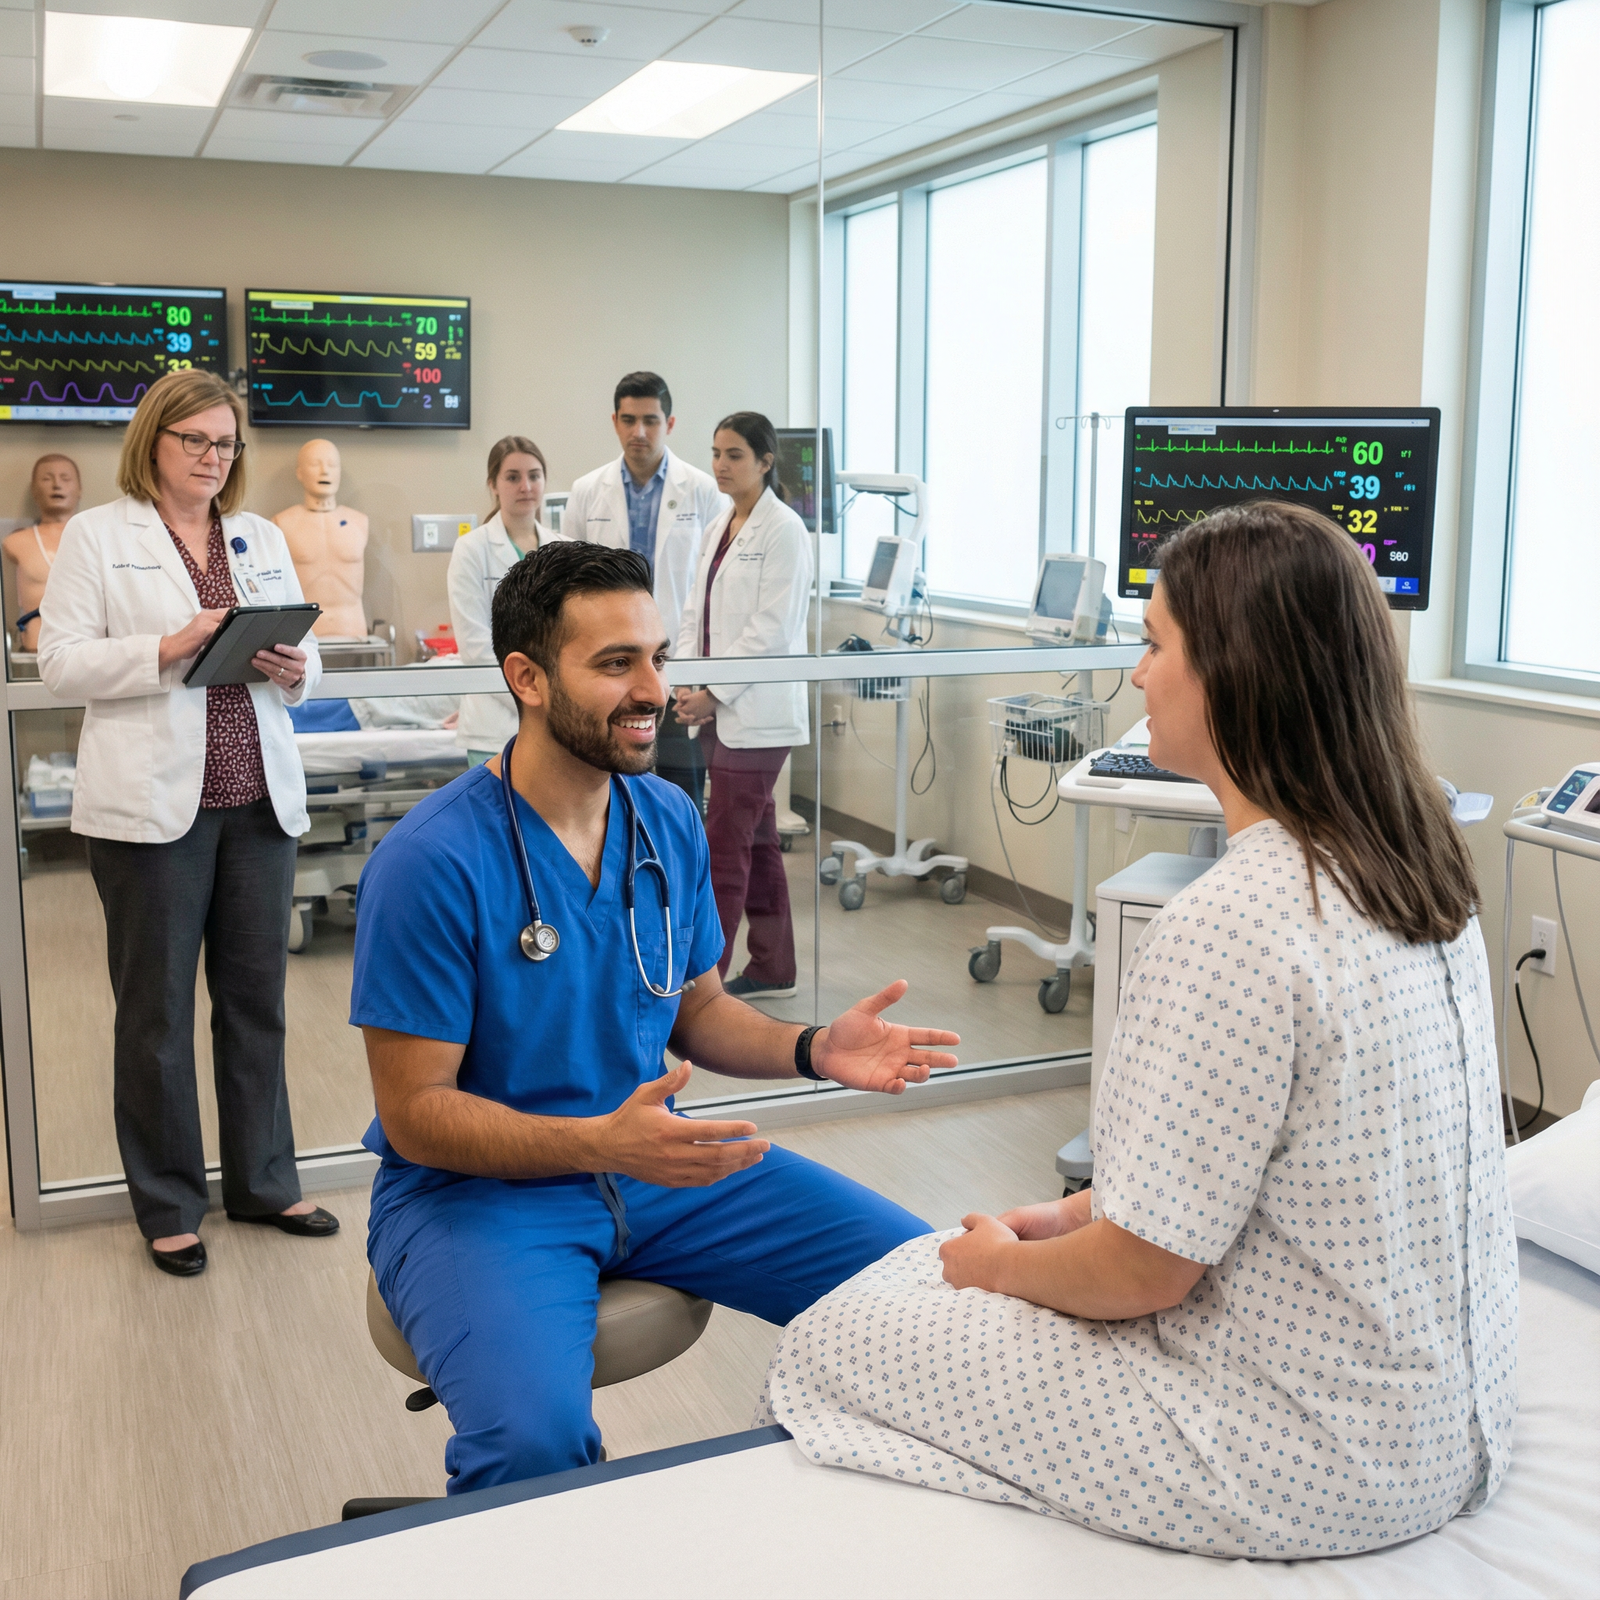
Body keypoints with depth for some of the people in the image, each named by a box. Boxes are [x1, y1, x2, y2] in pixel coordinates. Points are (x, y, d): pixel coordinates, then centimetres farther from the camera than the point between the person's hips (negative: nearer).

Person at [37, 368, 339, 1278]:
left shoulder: (264, 539, 16)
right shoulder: (98, 534, 2)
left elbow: (305, 657, 16)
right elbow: (61, 663, -6)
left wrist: (294, 670, -7)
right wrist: (167, 650, -18)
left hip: (259, 796, 4)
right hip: (153, 802, -4)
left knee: (258, 998, 10)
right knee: (157, 1009, 5)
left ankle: (264, 1183, 24)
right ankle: (169, 1206, 18)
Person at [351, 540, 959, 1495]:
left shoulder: (670, 820, 2)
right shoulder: (434, 862, -18)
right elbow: (415, 1112, -15)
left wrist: (813, 1050, -7)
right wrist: (601, 1143, -30)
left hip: (656, 1160, 6)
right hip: (477, 1188, -5)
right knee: (534, 1439, -34)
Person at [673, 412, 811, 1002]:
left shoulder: (783, 530, -10)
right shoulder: (718, 528, 15)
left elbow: (771, 629, -16)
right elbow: (696, 613, 13)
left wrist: (713, 691, -16)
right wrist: (685, 683, -2)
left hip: (757, 712, -8)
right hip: (718, 707, 8)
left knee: (724, 846, -7)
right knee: (756, 841, 13)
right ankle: (772, 969, 22)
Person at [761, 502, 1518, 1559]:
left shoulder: (1229, 928, -30)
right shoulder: (1420, 869, 0)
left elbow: (1145, 1271, -21)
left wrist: (1006, 1263, -1)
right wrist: (1075, 1215, 11)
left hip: (1312, 1471, -9)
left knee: (830, 1343, 4)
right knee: (946, 1254, 22)